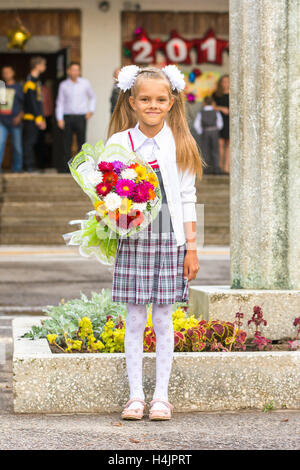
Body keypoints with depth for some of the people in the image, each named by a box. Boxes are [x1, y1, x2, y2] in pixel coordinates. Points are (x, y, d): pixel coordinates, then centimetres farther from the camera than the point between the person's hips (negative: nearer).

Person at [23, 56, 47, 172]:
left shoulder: (37, 80, 19)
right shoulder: (30, 81, -12)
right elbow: (31, 102, -17)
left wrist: (42, 118, 20)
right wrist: (38, 118, -18)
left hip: (36, 118, 10)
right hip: (30, 117, -10)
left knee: (32, 141, 10)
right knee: (29, 141, -8)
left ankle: (31, 165, 12)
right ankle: (28, 166, -9)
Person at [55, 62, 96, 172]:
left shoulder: (85, 83, 6)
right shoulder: (63, 85, 5)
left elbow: (92, 97, 20)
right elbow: (60, 102, 6)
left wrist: (91, 110, 8)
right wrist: (60, 119, -3)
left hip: (81, 117, 0)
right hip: (67, 117, 0)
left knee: (81, 141, -6)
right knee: (67, 143, -1)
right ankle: (66, 166, 3)